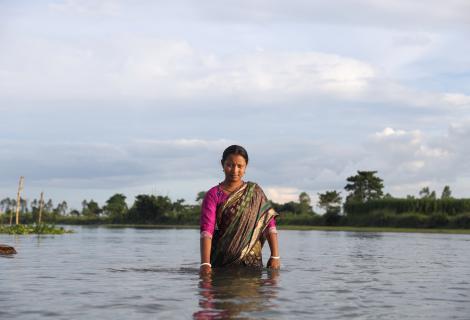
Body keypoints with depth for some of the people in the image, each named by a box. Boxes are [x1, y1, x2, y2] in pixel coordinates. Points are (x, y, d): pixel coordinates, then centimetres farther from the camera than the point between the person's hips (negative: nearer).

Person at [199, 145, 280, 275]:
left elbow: (269, 223, 1)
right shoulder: (213, 195, 0)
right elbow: (206, 230, -12)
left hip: (252, 261, 1)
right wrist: (205, 263, -24)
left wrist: (275, 256, -10)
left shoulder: (255, 192, 7)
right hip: (221, 262, -1)